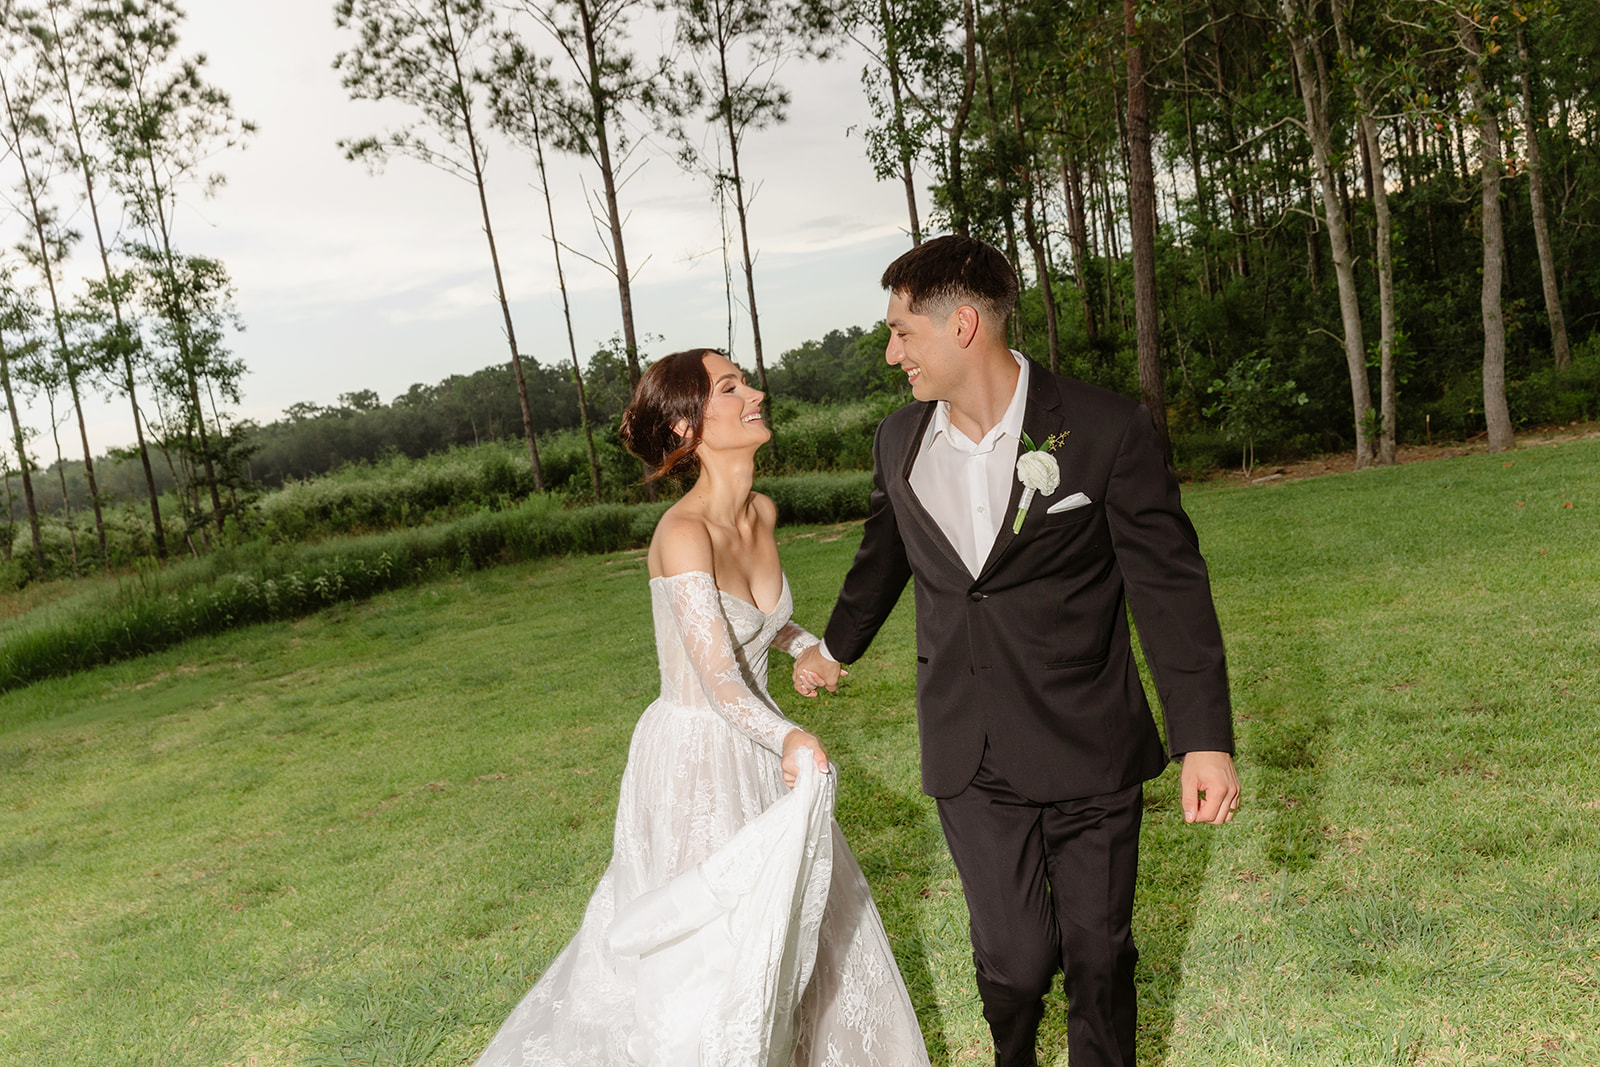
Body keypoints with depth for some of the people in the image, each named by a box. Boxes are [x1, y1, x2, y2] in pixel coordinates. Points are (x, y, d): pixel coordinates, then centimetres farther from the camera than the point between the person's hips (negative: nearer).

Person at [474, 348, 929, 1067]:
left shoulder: (761, 512, -1)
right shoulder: (685, 532, -25)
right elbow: (717, 678, -34)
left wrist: (806, 645, 6)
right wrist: (788, 737, -49)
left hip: (755, 750, 8)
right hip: (693, 757, -8)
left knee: (810, 923, 20)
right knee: (711, 946, 8)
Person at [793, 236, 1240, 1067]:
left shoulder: (1106, 430, -11)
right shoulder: (898, 442, 3)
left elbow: (1170, 586, -9)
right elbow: (882, 555, 21)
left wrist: (1205, 738, -12)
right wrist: (836, 648, 35)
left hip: (1090, 754, -2)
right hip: (969, 759, 3)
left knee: (1098, 951, 10)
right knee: (1012, 955, 5)